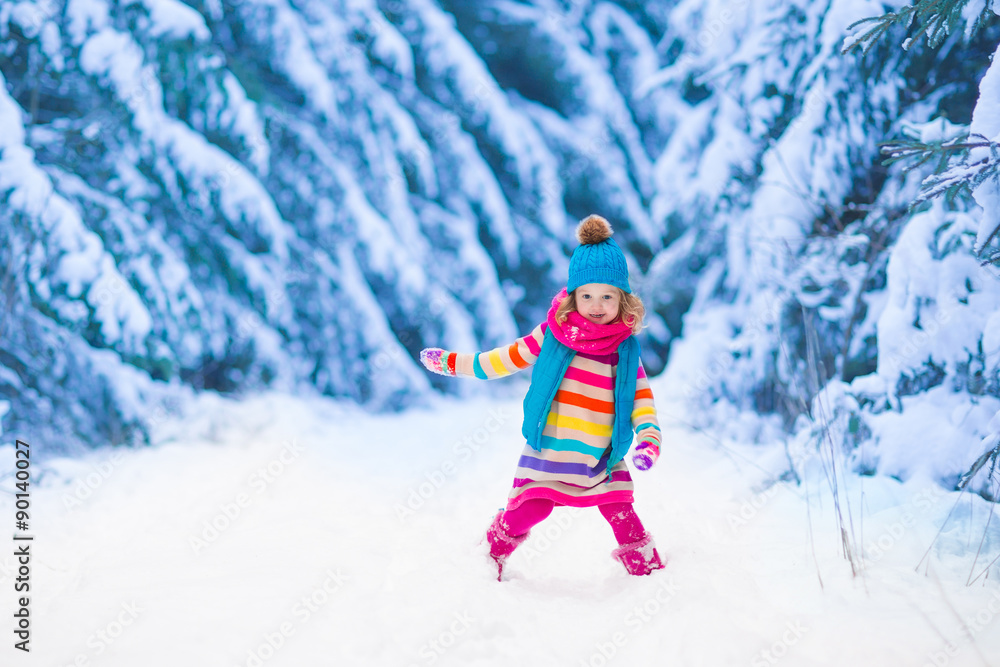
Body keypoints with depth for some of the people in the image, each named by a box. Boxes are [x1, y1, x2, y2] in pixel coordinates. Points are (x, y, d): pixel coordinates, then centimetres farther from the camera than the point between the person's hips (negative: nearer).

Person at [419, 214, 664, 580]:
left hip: (601, 460, 1)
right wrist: (450, 362, 9)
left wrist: (648, 440, -21)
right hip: (547, 453, -1)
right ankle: (489, 560, 21)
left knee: (622, 516, -5)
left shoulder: (625, 351, -1)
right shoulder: (551, 336, -4)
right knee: (524, 513, -5)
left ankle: (649, 571, 15)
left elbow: (642, 400, -2)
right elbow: (505, 359, 7)